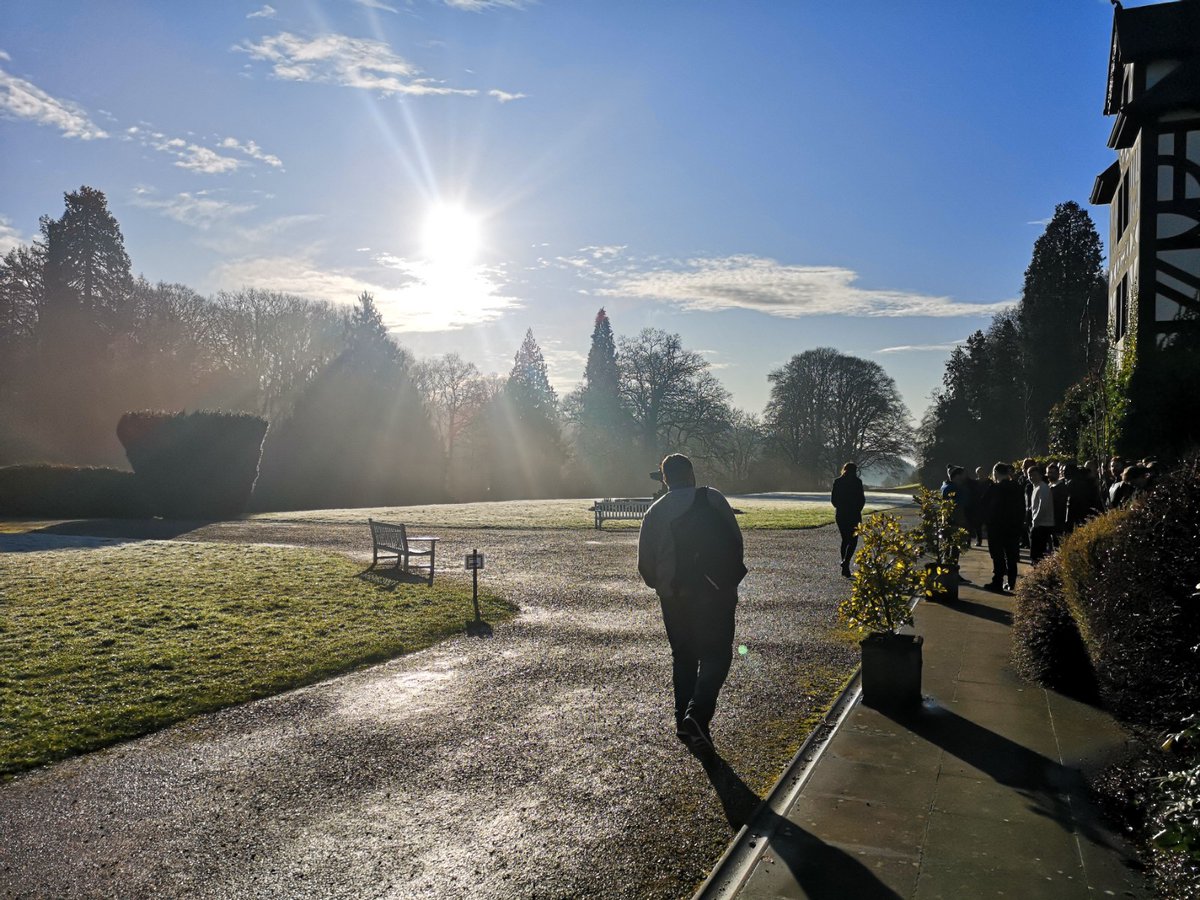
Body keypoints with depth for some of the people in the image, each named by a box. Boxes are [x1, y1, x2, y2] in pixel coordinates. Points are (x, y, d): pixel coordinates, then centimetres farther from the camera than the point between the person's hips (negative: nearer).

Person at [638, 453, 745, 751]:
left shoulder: (655, 511, 6)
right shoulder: (712, 498, 0)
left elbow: (645, 564, 6)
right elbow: (736, 540, -2)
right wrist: (731, 576, 13)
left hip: (673, 596, 3)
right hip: (715, 592, -3)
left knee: (682, 657, 16)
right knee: (716, 655, 3)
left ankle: (683, 721, 18)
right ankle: (698, 713, -14)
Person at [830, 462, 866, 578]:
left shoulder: (837, 481, 3)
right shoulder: (857, 481, -7)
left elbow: (833, 499, 3)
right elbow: (862, 499, -6)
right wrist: (857, 510, 10)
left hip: (840, 514, 4)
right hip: (853, 515, -4)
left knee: (845, 540, 16)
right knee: (853, 541, 3)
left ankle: (845, 567, 15)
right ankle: (846, 561, -19)